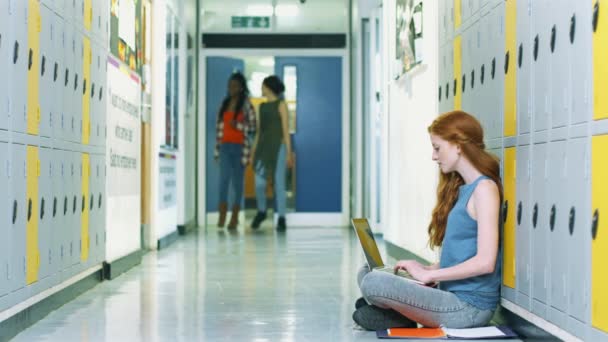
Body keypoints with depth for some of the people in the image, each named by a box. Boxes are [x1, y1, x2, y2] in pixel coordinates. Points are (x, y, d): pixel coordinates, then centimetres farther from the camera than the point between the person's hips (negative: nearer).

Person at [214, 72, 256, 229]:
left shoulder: (246, 105, 0)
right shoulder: (224, 104, 12)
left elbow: (253, 128, -3)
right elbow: (219, 127, 12)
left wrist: (238, 125, -18)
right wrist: (217, 150, 9)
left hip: (239, 147, -2)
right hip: (225, 147, 2)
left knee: (237, 181, 3)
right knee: (224, 178, -13)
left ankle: (234, 217, 11)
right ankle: (222, 215, -13)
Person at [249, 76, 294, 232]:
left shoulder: (281, 104, -2)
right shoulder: (262, 106, 15)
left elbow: (285, 130, -6)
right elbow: (259, 131, 16)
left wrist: (288, 153, -10)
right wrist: (253, 152, 12)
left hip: (278, 146, -5)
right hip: (263, 147, 5)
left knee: (279, 184, -3)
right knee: (259, 183, -3)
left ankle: (281, 218, 4)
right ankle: (261, 211, 20)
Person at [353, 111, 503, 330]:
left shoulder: (484, 187, -13)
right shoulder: (461, 188, 15)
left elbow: (485, 262, -20)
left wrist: (428, 274, -14)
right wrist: (430, 269, 2)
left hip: (468, 307, -9)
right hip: (451, 294, 9)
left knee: (373, 283, -21)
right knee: (366, 273, 15)